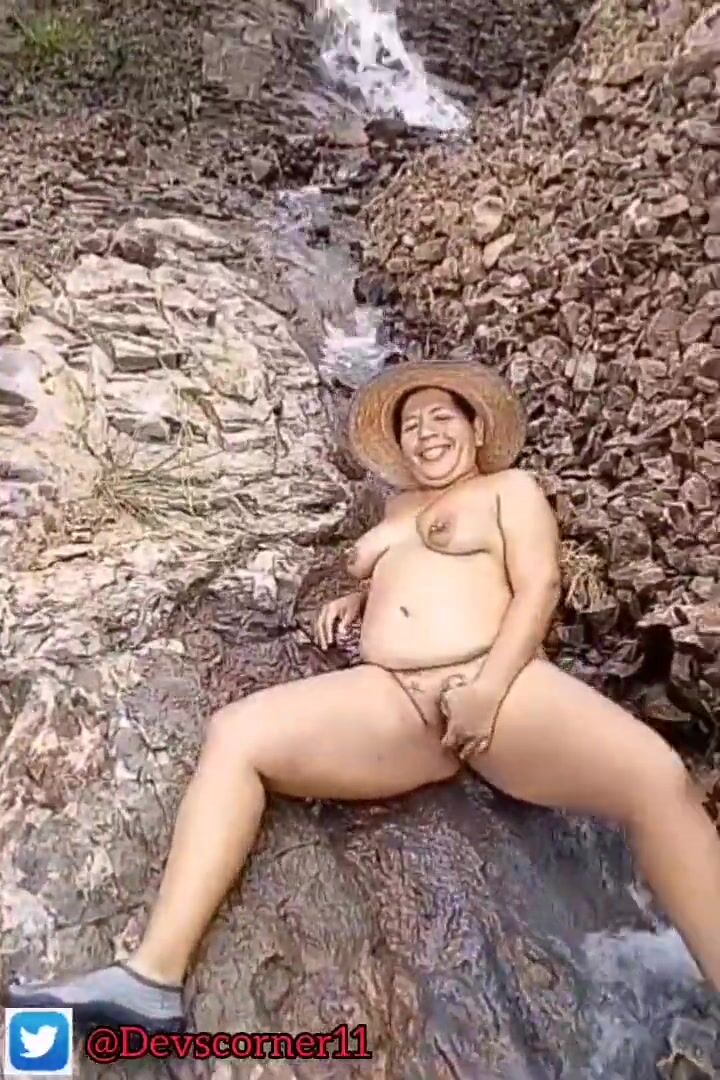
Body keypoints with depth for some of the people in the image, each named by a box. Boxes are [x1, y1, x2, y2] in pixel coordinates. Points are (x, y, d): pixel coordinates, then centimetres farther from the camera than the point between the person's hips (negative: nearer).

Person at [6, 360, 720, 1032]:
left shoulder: (511, 486, 15)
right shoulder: (400, 504, 30)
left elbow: (539, 586, 0)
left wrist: (489, 686, -16)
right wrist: (357, 600, 17)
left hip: (503, 684, -4)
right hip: (391, 701, 4)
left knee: (656, 778, -29)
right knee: (235, 734, -14)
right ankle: (155, 975, -19)